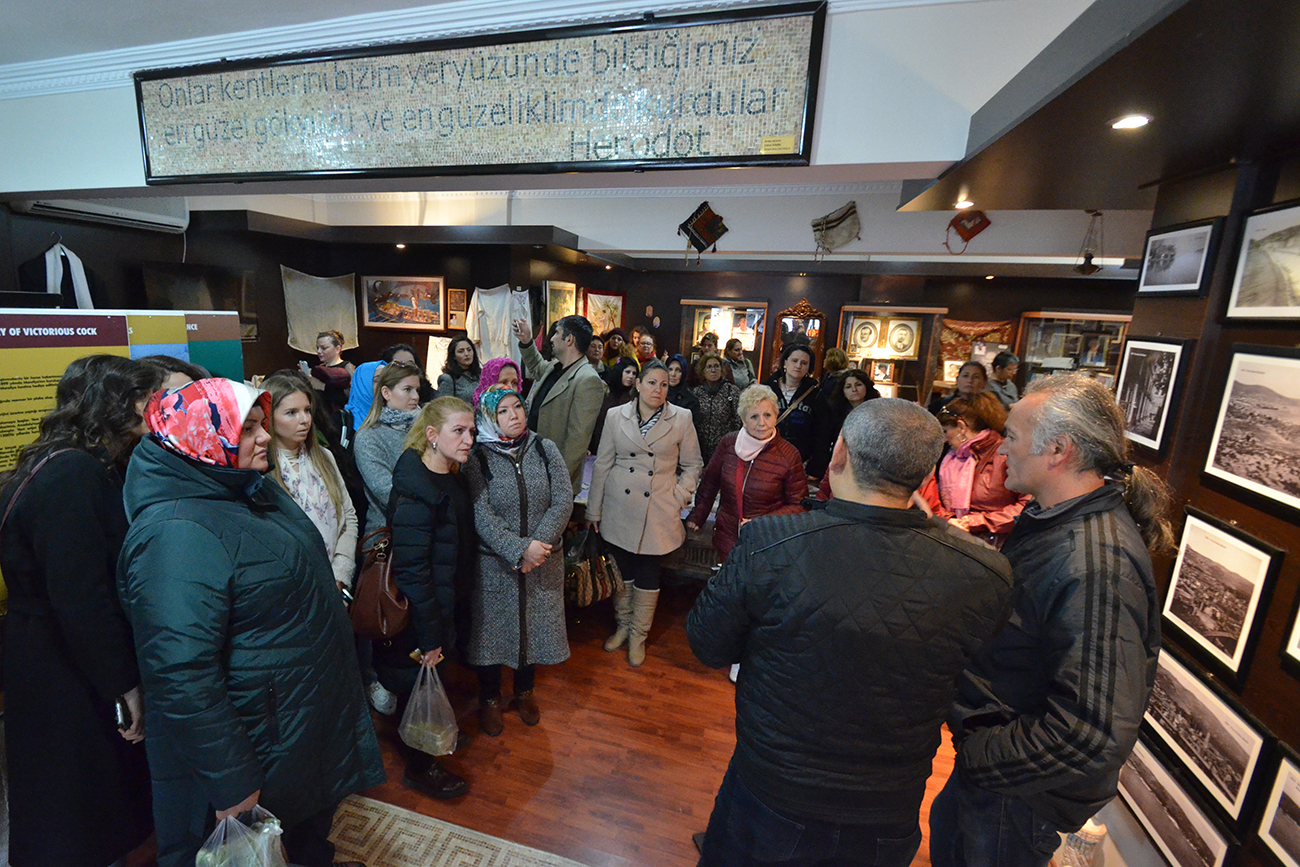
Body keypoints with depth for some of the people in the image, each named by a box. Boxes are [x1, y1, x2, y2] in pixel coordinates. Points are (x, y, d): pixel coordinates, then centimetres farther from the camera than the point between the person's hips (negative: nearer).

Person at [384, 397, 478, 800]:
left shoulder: (452, 479, 0)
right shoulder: (415, 492, -27)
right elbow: (411, 571, -26)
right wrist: (431, 635, -20)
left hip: (447, 607, 8)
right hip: (420, 616, -8)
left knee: (433, 686, 26)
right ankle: (419, 768, 36)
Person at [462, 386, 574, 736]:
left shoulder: (545, 450, -2)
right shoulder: (477, 459, -9)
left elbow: (563, 501, -7)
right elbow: (480, 516, -16)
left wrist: (539, 543, -18)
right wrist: (519, 549, -23)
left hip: (542, 562, 2)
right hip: (494, 564, -2)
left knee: (535, 625, 16)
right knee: (491, 628, 11)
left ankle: (524, 691, 42)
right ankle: (489, 699, 37)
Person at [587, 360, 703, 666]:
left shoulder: (681, 419, -4)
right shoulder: (616, 416, 0)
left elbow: (692, 466, 5)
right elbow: (602, 465, 3)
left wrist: (679, 498, -5)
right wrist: (594, 509, 5)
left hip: (658, 512, -1)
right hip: (619, 508, 2)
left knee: (648, 575, 7)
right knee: (621, 571, 14)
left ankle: (638, 636, 29)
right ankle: (623, 626, 37)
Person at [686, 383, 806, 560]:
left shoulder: (789, 455, -12)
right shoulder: (728, 443, -4)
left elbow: (799, 504, -5)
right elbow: (709, 484, 9)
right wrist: (697, 516, 5)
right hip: (725, 538, 3)